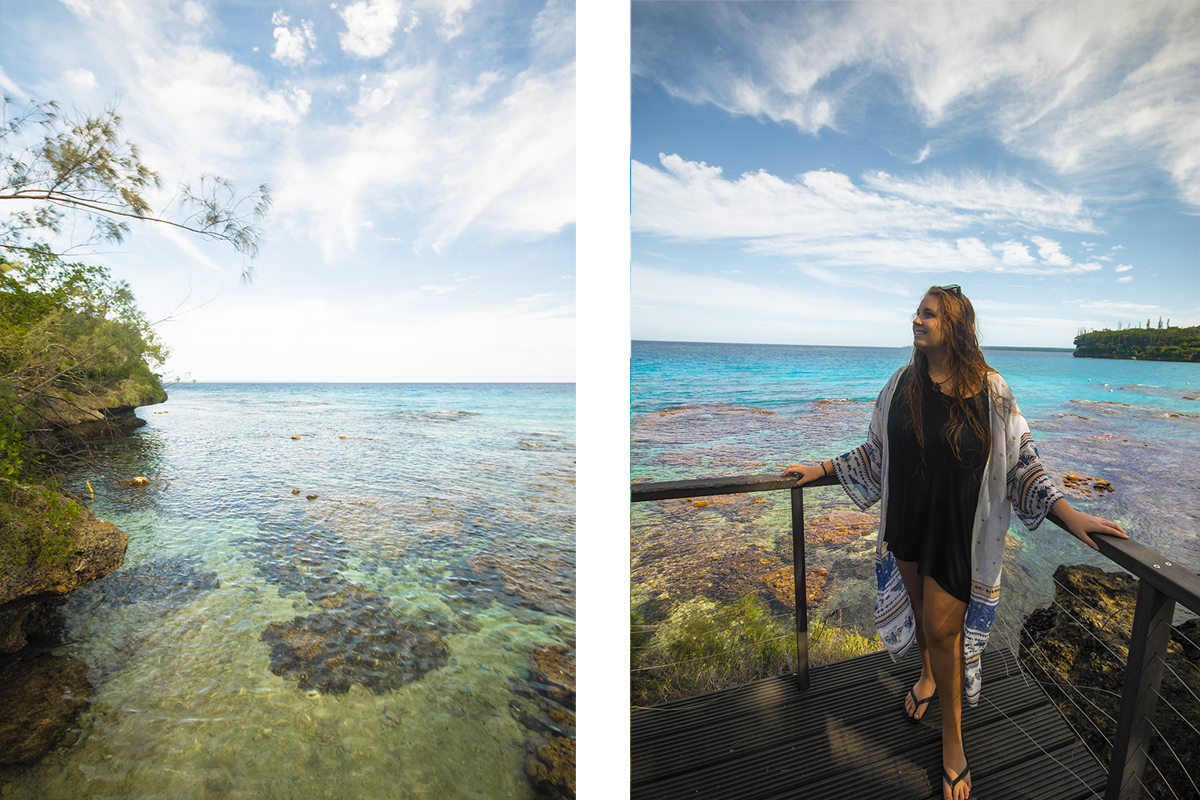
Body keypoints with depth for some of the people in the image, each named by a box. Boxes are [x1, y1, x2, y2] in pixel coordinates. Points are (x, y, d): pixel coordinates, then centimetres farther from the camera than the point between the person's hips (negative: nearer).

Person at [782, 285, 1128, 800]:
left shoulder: (990, 391, -12)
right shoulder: (902, 385, -3)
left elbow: (1020, 462, -5)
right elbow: (875, 452, 7)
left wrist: (1071, 515, -12)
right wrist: (821, 470, 7)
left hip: (958, 532, -3)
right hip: (906, 523, 3)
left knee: (944, 627, 2)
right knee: (920, 605, 19)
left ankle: (952, 737, 26)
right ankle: (928, 673, 51)